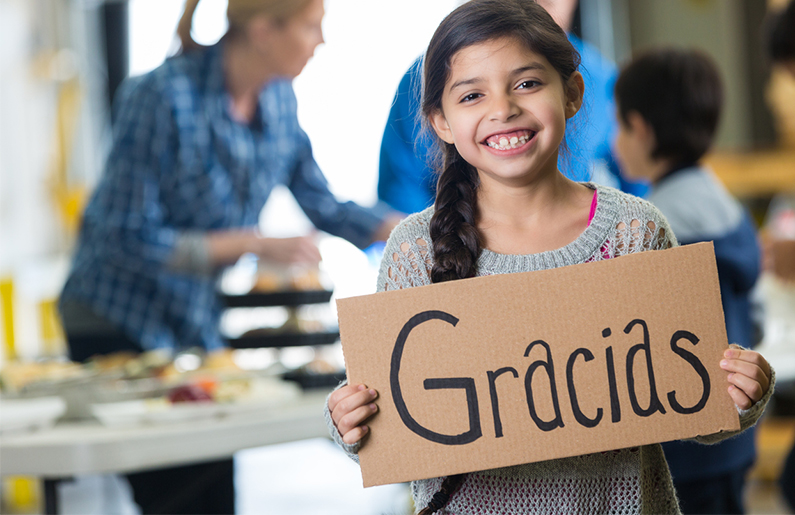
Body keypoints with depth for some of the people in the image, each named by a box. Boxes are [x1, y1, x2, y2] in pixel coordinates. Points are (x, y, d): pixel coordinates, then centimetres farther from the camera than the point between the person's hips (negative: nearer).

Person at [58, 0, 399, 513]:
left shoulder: (278, 98, -1)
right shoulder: (164, 96, -22)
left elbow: (323, 205, 9)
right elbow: (131, 237, -21)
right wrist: (255, 244, -24)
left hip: (201, 321, 7)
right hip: (121, 323, -7)